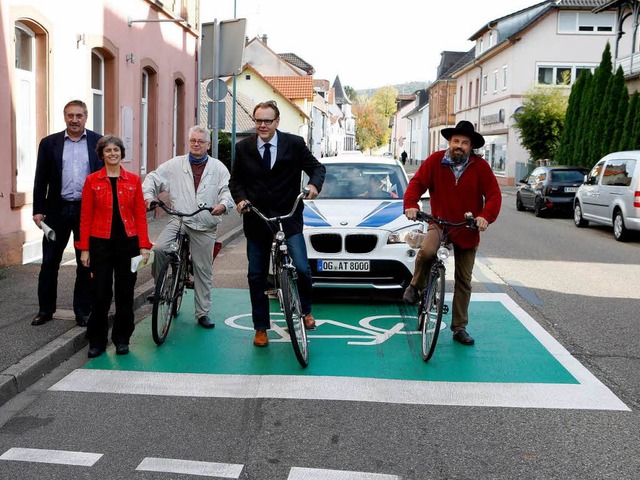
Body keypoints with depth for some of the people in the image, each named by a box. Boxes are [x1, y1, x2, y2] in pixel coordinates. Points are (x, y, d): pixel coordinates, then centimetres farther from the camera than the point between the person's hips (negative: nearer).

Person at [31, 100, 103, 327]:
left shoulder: (98, 142, 3)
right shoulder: (49, 143, 5)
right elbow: (40, 179, 5)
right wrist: (38, 210, -1)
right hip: (58, 210, 1)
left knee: (86, 263, 7)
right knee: (49, 262, 7)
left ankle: (83, 311, 19)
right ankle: (45, 309, 20)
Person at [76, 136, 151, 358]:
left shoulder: (133, 180, 4)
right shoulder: (92, 180, 1)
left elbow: (140, 214, 3)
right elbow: (86, 216, 1)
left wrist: (144, 245, -2)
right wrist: (84, 248, -3)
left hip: (127, 242, 1)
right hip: (101, 243, -1)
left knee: (125, 293, 8)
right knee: (100, 294, 1)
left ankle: (122, 340, 22)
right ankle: (97, 342, 16)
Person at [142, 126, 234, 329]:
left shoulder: (218, 168, 6)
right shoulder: (175, 164, 8)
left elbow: (228, 190, -3)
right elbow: (153, 178, 10)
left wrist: (223, 205, -24)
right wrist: (148, 195, -9)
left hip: (205, 227, 0)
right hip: (178, 220, 0)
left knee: (203, 270, 5)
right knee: (158, 249, -25)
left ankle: (203, 313, 17)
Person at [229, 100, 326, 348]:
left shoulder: (294, 144, -3)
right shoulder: (243, 147, 2)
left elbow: (317, 167, 3)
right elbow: (235, 180, 9)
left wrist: (314, 184, -19)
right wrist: (240, 198, -11)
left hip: (288, 218, -2)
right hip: (256, 220, 2)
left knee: (301, 269, -12)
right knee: (256, 277, 8)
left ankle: (306, 310, 19)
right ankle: (261, 328, 23)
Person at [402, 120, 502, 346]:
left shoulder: (480, 167, -7)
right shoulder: (435, 161, -6)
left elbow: (494, 195, -9)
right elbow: (417, 182, -6)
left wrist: (485, 216, -28)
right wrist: (411, 204, -25)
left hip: (467, 230, 2)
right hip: (439, 223, -1)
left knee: (464, 281, 8)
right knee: (427, 250, -35)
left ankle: (459, 328, 21)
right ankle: (415, 287, -5)